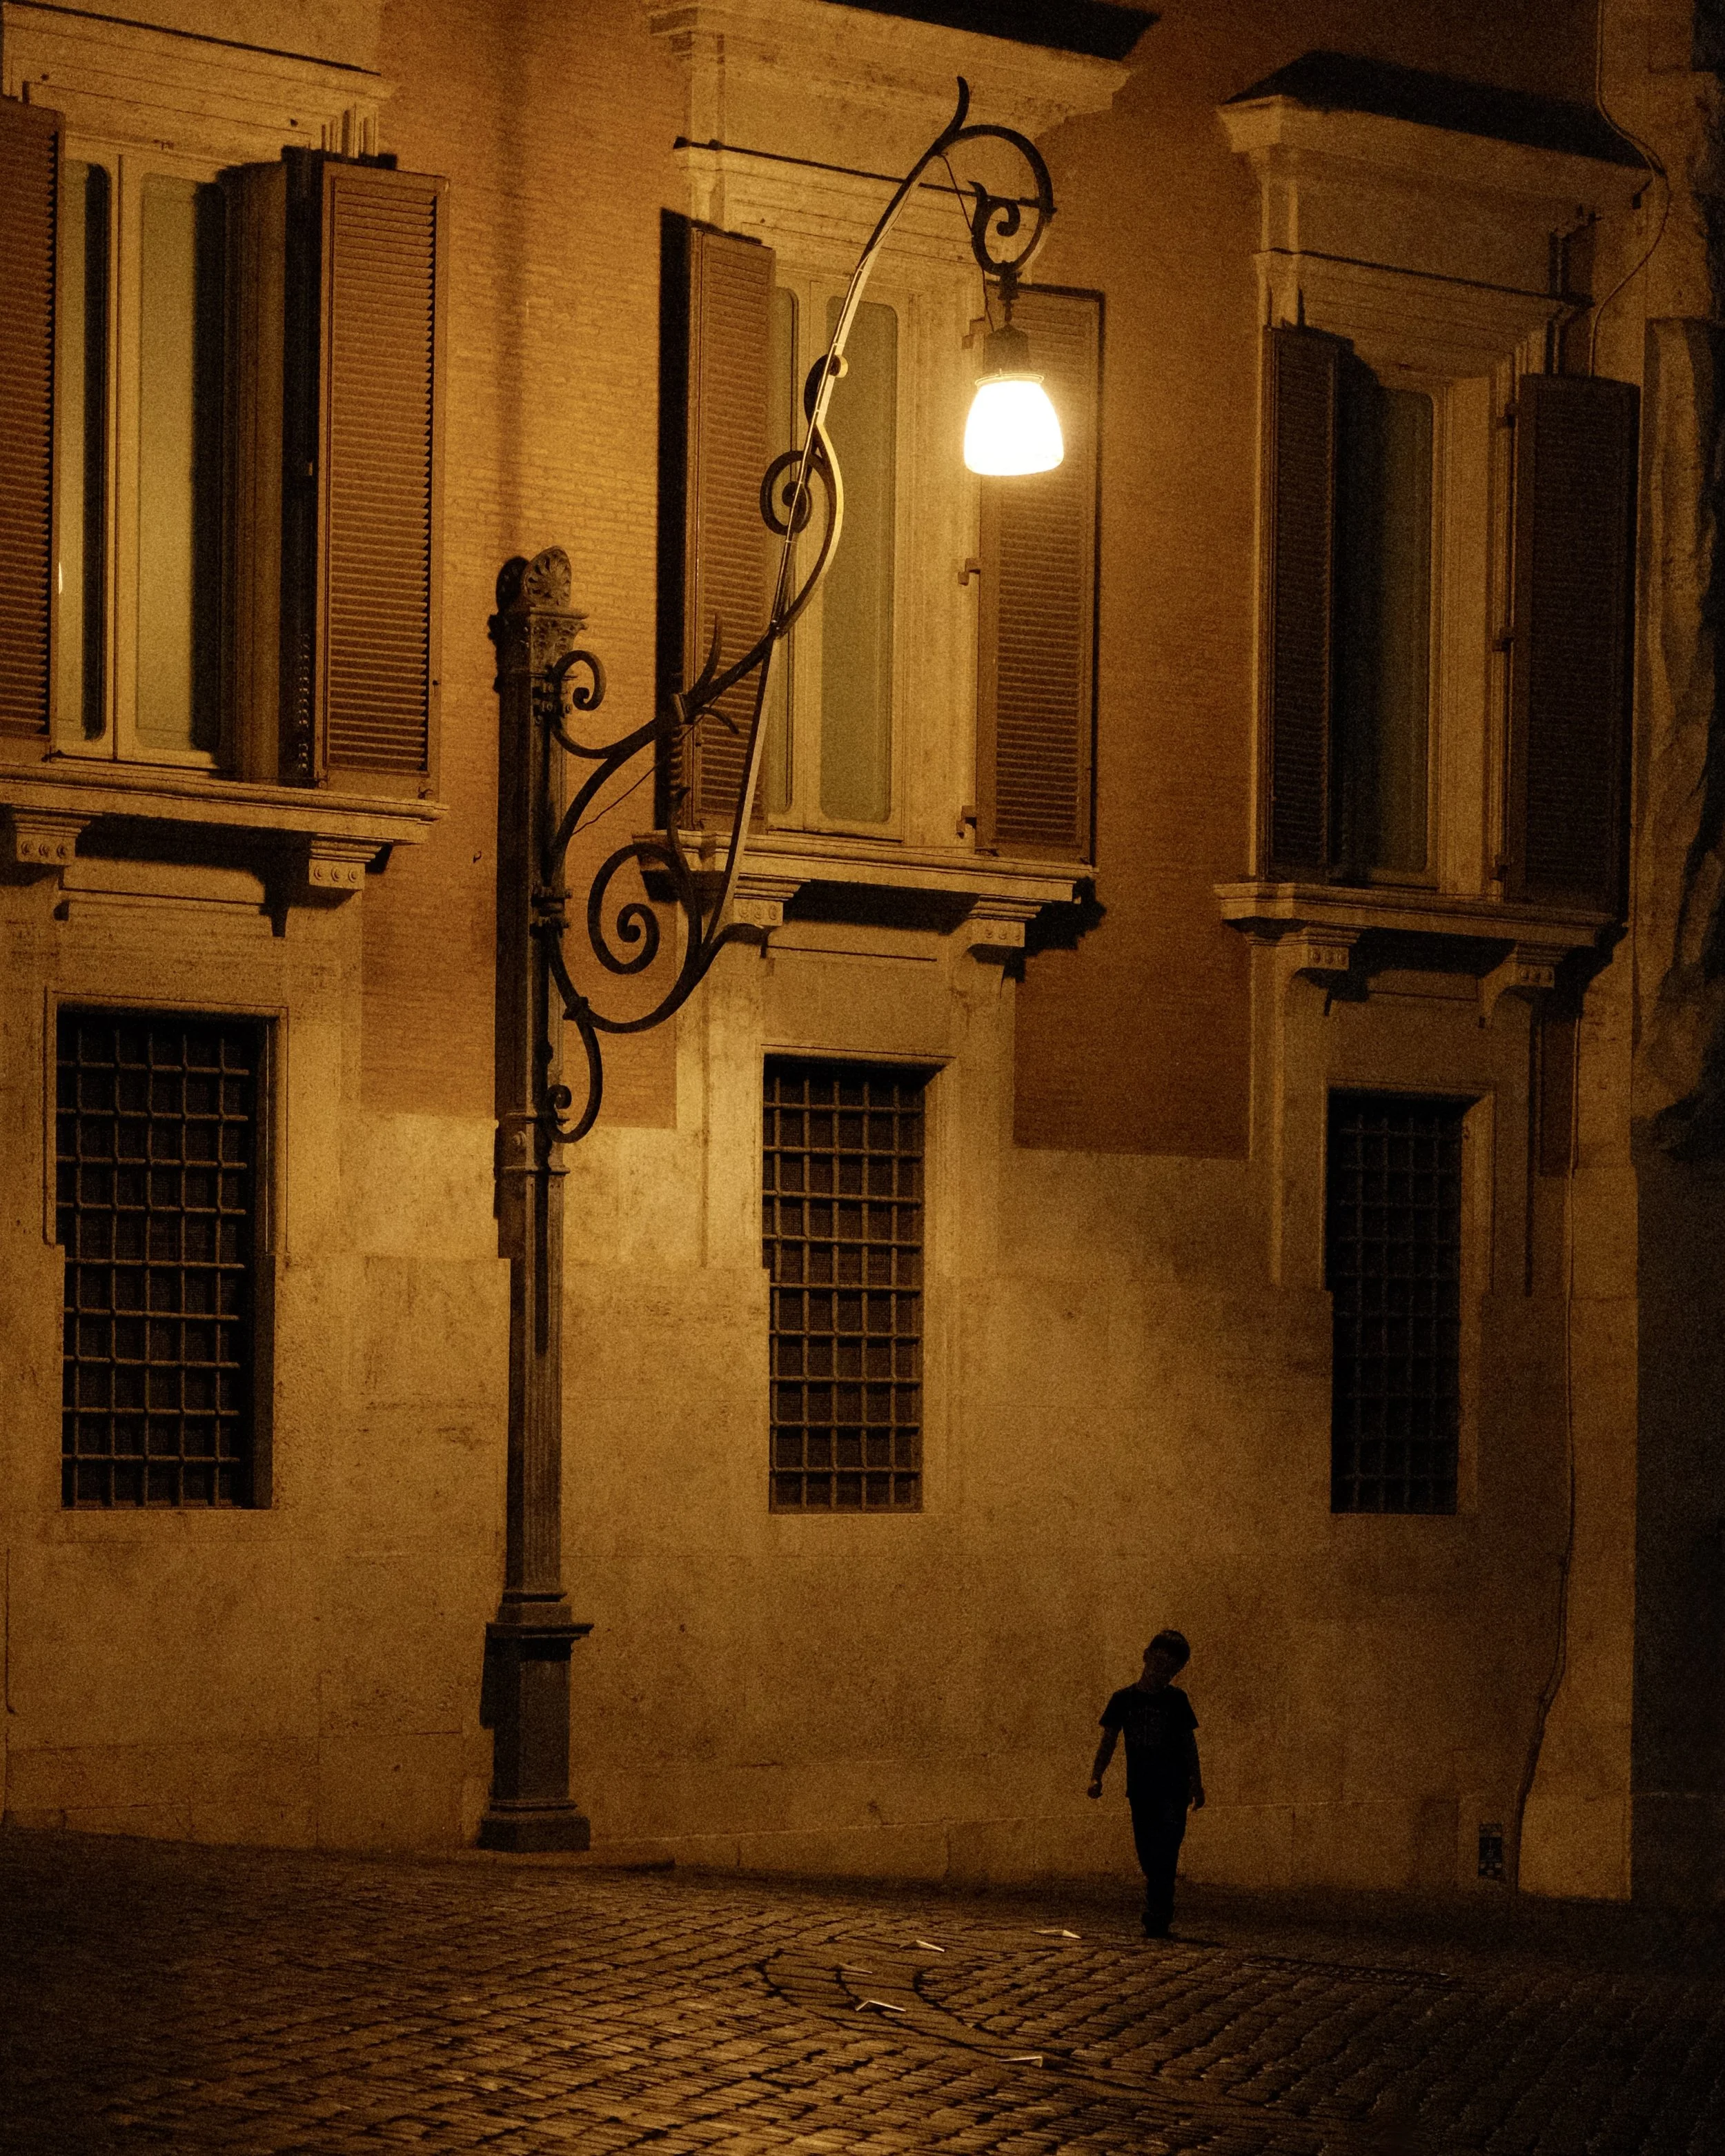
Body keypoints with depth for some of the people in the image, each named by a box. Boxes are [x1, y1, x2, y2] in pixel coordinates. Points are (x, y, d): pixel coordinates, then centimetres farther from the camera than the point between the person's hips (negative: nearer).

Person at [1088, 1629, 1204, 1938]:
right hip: (1141, 1789, 2)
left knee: (1165, 1854, -16)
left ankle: (1157, 1919, -21)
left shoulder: (1177, 1700, 5)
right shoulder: (1124, 1698, 6)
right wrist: (1096, 1777, -8)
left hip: (1173, 1788, -2)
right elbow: (1108, 1740, 4)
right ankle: (1161, 1917, 17)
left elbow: (1189, 1744, 9)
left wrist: (1196, 1783, 5)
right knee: (1148, 1857, 6)